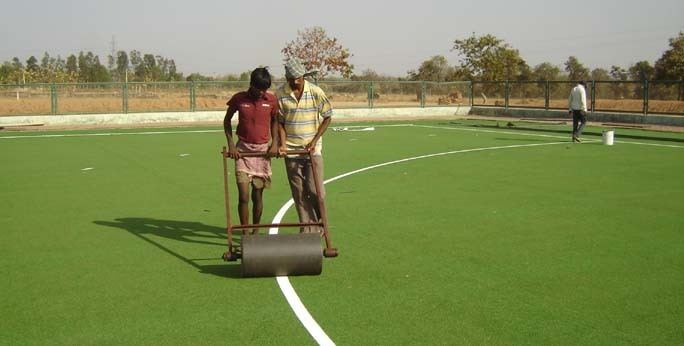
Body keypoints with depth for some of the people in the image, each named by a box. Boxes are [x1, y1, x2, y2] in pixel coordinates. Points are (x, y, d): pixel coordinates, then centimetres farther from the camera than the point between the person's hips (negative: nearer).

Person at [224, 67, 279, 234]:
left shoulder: (272, 100, -2)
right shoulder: (239, 99, -5)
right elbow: (227, 120, 8)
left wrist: (274, 142, 1)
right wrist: (231, 144, -2)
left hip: (263, 150, 1)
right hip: (242, 150, -1)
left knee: (257, 196, 9)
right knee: (243, 196, -8)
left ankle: (256, 230, 26)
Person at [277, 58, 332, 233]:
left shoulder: (315, 92, -6)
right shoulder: (281, 94, -3)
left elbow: (327, 118, 2)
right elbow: (280, 121, 5)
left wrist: (314, 141, -5)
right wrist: (282, 143, -7)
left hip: (313, 148, -1)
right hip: (291, 150, 1)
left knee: (315, 189, -6)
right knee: (299, 193, 5)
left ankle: (321, 223, 18)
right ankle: (307, 228, 15)